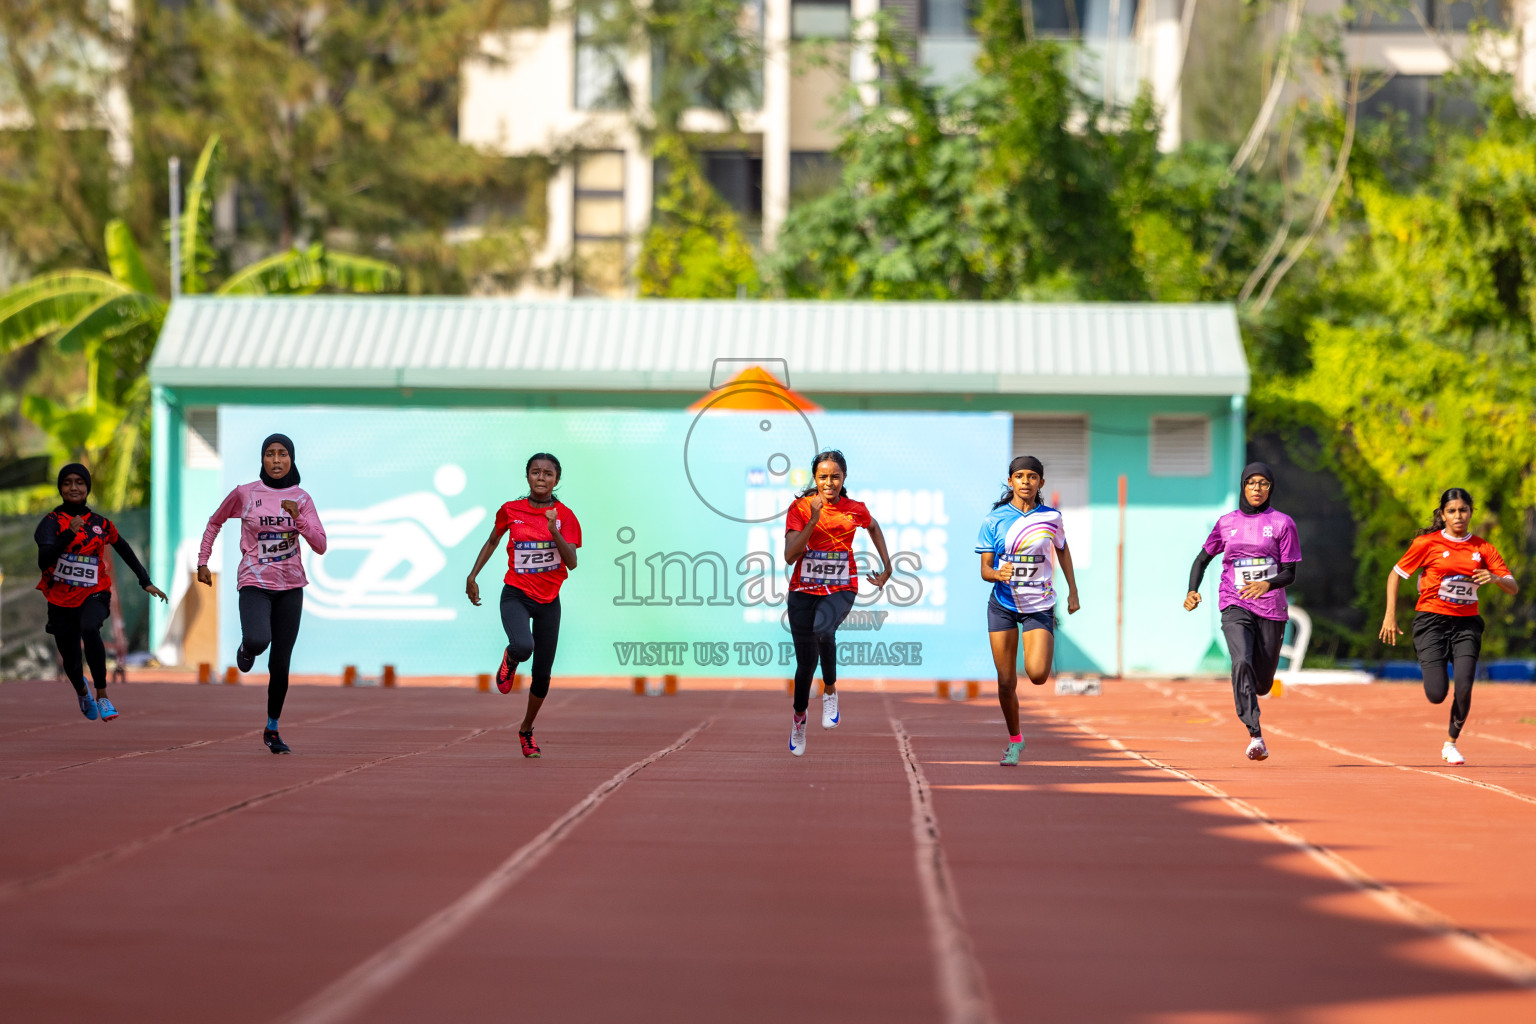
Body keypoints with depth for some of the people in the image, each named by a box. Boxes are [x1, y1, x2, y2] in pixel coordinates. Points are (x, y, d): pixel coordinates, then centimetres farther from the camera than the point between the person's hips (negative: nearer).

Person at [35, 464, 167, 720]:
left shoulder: (101, 524, 2)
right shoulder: (52, 522, -6)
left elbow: (124, 549, 19)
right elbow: (43, 561, -21)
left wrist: (145, 582, 18)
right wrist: (69, 534, -33)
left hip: (94, 595, 0)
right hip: (61, 599, 0)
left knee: (89, 628, -34)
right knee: (71, 662, 9)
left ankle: (102, 696, -29)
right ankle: (81, 690, 47)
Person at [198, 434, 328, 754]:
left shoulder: (301, 499, 1)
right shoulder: (244, 494, -3)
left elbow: (320, 546, -5)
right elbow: (214, 522, 13)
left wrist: (298, 518, -19)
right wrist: (202, 562, 9)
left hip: (290, 586, 2)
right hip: (255, 583, -2)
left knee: (280, 665, 4)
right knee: (259, 640, -31)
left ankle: (272, 729, 20)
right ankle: (247, 649, 7)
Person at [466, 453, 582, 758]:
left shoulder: (565, 516, -5)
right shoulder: (511, 511, -3)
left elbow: (572, 563, -13)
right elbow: (492, 542, 15)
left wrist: (554, 531, -27)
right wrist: (472, 577, 11)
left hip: (548, 601, 1)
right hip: (516, 595, -1)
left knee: (542, 674, 7)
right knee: (523, 646, -32)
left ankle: (526, 730, 30)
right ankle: (510, 659, 6)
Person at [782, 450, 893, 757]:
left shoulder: (855, 510, -2)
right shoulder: (800, 508, -8)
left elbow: (873, 527, 23)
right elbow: (790, 556, -17)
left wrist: (886, 567, 20)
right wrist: (814, 519, -24)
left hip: (841, 589, 0)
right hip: (804, 589, 0)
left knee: (822, 629, -34)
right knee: (806, 662, 5)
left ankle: (830, 691, -12)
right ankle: (799, 717, 33)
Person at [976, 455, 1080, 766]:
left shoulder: (1051, 517, -3)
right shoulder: (994, 520, -6)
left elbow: (1062, 549, 17)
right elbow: (985, 569, -4)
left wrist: (1073, 591, 17)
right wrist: (998, 574, -27)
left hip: (1039, 605, 0)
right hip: (1002, 605, 1)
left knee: (1037, 674, -17)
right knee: (1006, 681, 0)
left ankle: (1046, 653, 21)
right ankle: (1014, 741, 21)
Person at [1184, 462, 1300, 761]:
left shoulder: (1282, 523, 2)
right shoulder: (1226, 523, 8)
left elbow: (1290, 574, 0)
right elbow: (1202, 559, 18)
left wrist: (1267, 584, -21)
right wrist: (1192, 591, 1)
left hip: (1271, 610, 0)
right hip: (1235, 607, 0)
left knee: (1262, 683, 6)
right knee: (1242, 661, -27)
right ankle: (1255, 736, -30)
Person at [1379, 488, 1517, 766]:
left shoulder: (1483, 548, 4)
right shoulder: (1427, 543, -2)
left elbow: (1513, 588, 3)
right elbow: (1395, 574, 5)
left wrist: (1495, 578, -19)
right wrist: (1390, 615, -2)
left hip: (1466, 623, 2)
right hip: (1432, 621, -2)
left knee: (1464, 688, -15)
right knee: (1437, 694, -12)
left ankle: (1451, 744, 8)